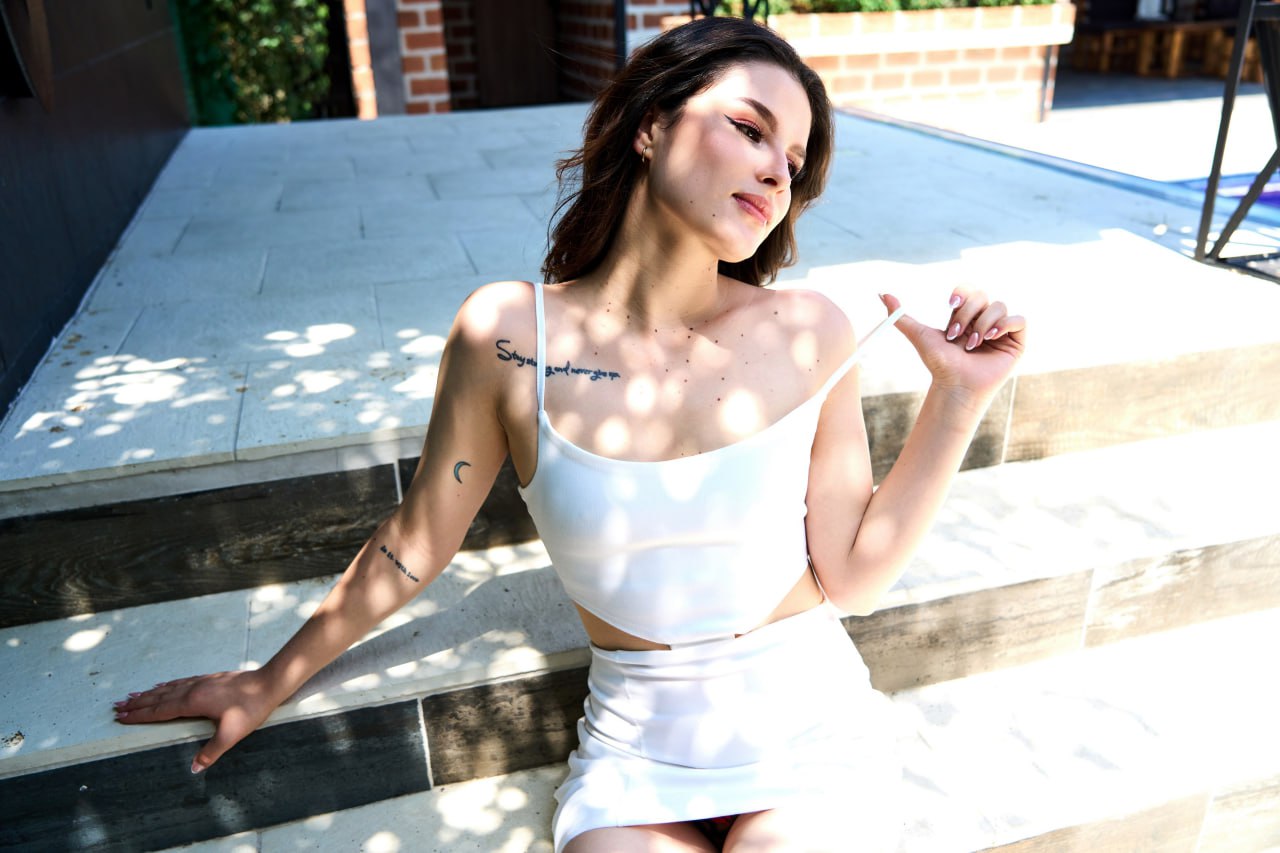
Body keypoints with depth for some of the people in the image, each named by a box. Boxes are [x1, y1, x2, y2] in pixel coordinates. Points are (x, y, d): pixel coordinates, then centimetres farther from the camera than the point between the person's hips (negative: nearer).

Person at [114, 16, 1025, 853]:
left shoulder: (812, 337, -9)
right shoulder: (507, 334, -11)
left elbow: (850, 577, -4)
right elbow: (413, 548, 1)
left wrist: (958, 400, -10)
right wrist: (271, 684, 12)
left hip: (809, 728, 1)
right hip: (636, 751, 0)